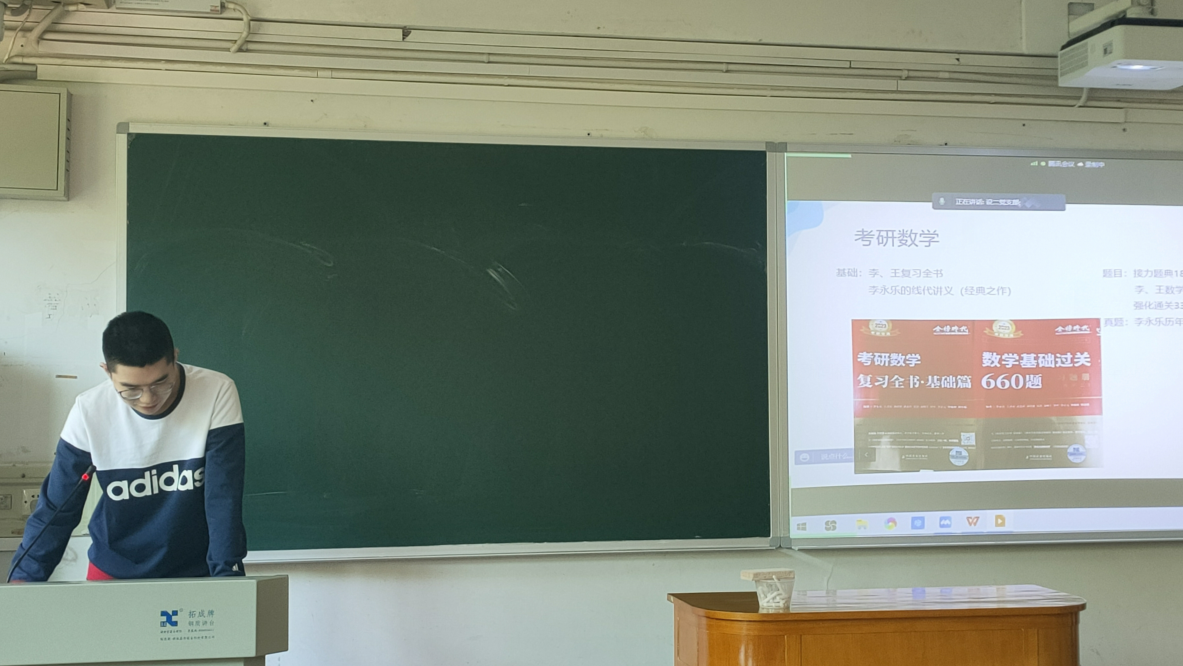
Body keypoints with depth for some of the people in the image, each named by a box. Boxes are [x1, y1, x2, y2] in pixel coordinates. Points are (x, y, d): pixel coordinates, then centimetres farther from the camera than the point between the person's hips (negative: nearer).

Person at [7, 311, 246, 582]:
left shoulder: (217, 394, -21)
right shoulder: (89, 411, -16)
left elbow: (224, 497, -21)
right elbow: (56, 507, -8)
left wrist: (226, 573, -29)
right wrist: (24, 578, -16)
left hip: (195, 571, -1)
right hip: (113, 570, 1)